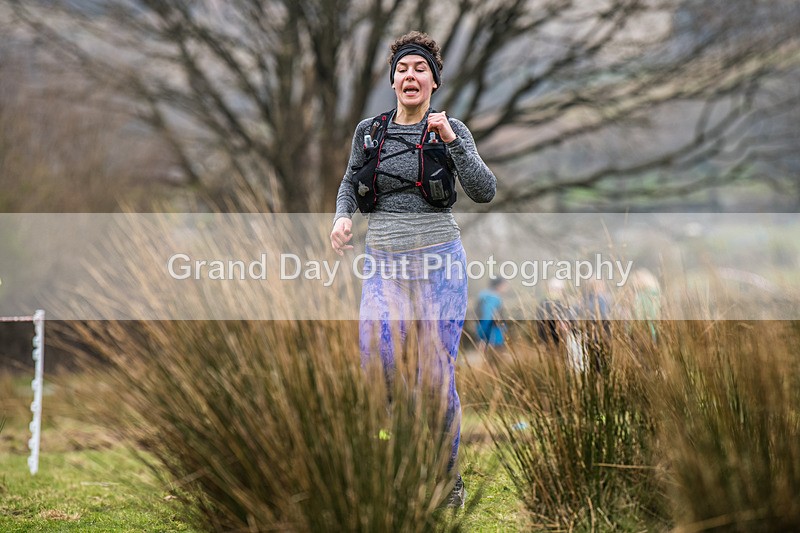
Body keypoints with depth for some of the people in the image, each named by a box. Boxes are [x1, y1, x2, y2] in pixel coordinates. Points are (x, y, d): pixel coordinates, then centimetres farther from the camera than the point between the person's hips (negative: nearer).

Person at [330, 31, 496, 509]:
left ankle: (449, 477, 14)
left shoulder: (451, 131, 0)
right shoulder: (370, 131, 8)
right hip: (384, 262, 2)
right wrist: (342, 216, 3)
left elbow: (485, 192, -10)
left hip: (439, 262, -2)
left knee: (438, 378, -2)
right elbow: (350, 182, 23)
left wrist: (451, 142, -20)